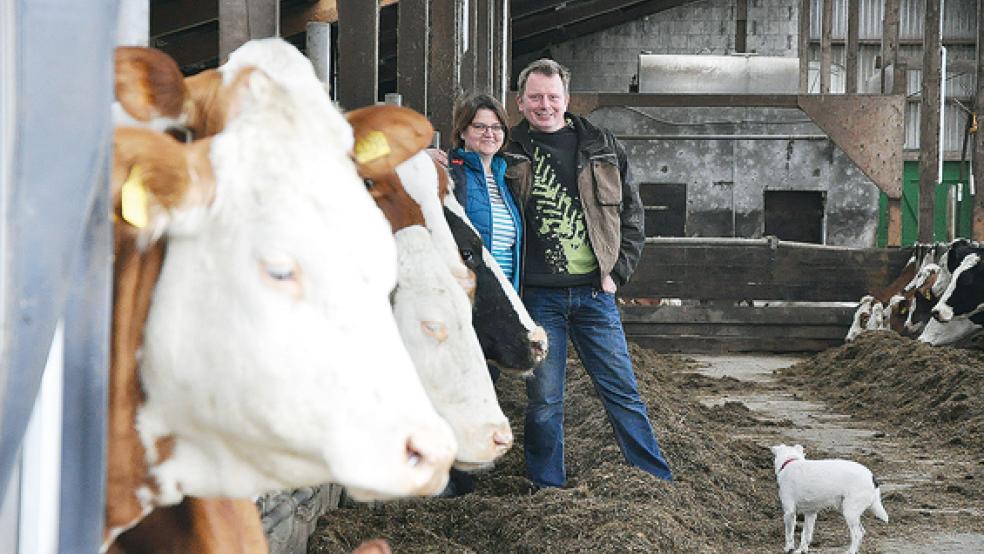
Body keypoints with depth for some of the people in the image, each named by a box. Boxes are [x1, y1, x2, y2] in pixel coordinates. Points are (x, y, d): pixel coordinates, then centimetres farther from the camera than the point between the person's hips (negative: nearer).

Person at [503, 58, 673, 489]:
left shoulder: (600, 146, 7)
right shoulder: (509, 151, 2)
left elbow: (631, 211, 10)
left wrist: (617, 271, 2)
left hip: (594, 292, 1)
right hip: (539, 296, -1)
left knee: (621, 389, 5)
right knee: (544, 399, 2)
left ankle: (661, 483, 12)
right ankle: (548, 489, 13)